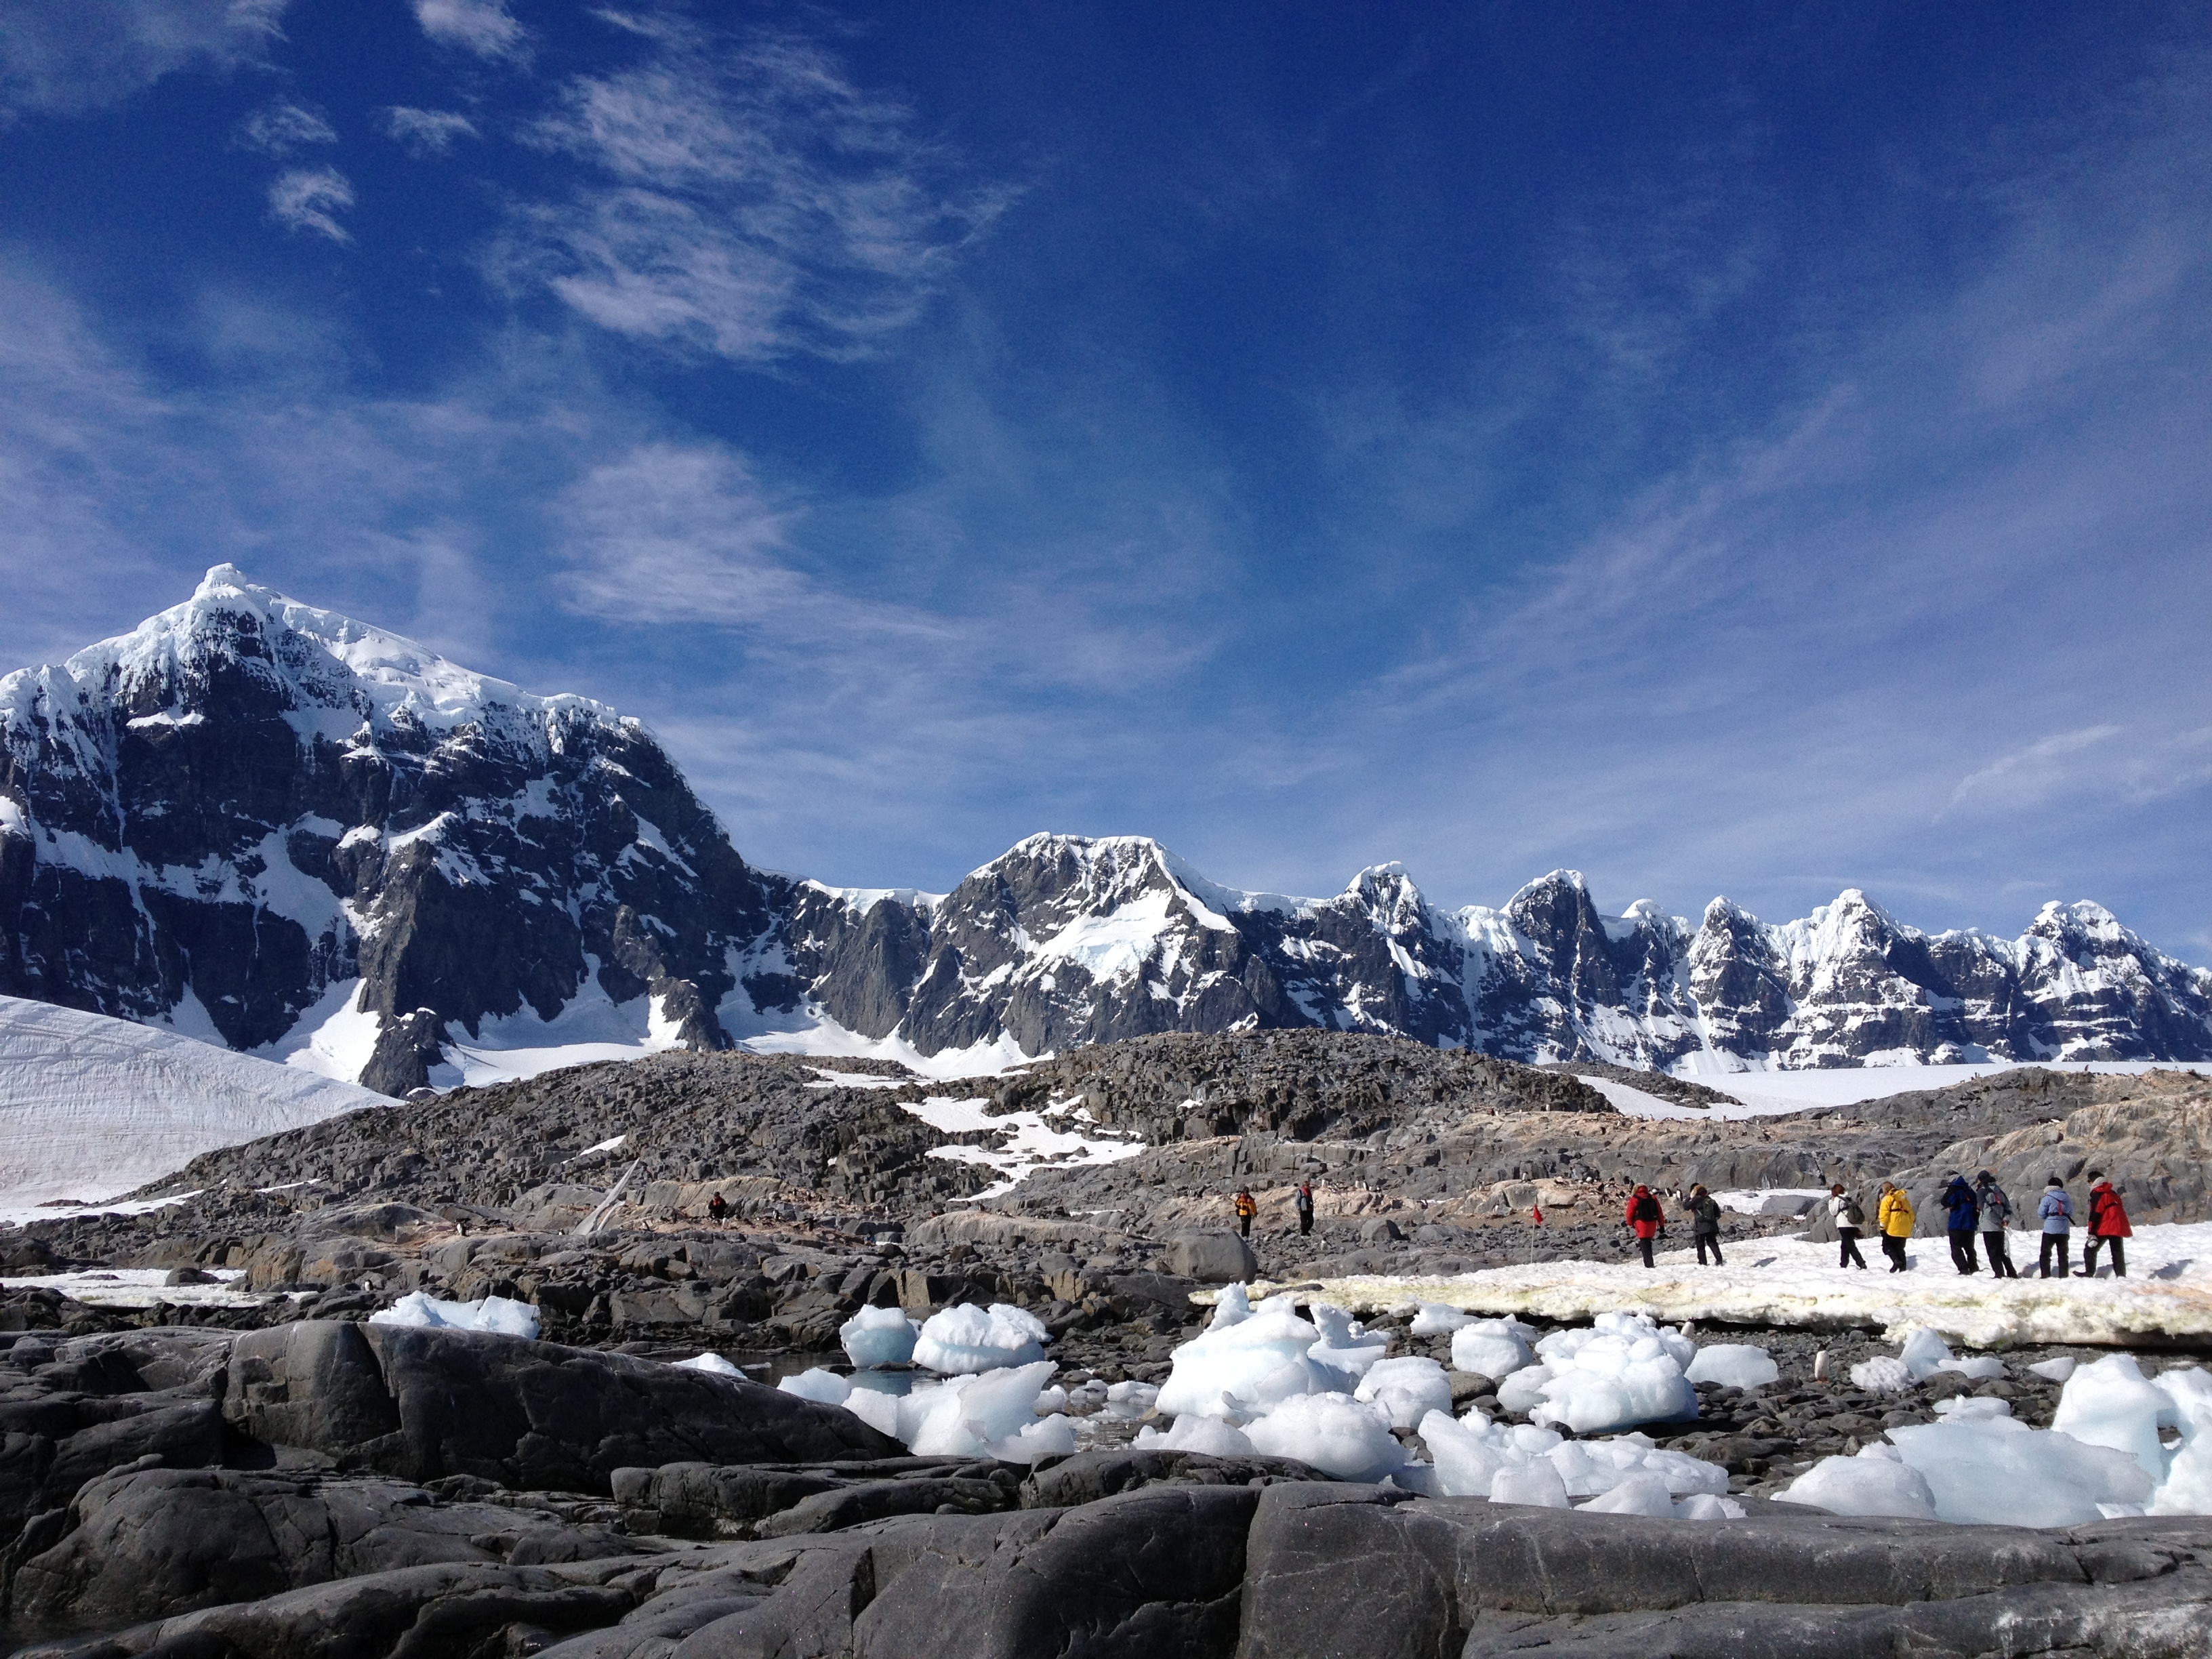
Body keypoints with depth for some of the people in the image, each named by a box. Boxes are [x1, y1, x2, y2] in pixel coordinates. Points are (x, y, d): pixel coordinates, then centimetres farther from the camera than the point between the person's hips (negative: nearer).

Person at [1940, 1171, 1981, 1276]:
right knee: (1969, 1248, 18)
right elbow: (1977, 1205, 18)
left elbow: (1945, 1202, -14)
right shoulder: (1969, 1190, 11)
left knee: (1956, 1248, -2)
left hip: (1957, 1224, -7)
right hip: (1970, 1224, 7)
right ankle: (1974, 1269, 16)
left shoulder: (1954, 1189, -10)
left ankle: (1964, 1270, -12)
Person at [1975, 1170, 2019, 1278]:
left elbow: (1986, 1209, -18)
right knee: (2002, 1252, 19)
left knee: (1993, 1253, -2)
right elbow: (2008, 1207, 11)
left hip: (1989, 1227, -7)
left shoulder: (1982, 1192, -7)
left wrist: (1999, 1221, -12)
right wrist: (2006, 1219, -3)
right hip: (2000, 1228, 7)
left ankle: (1999, 1275, -9)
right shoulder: (1999, 1190, 15)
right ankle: (2012, 1273, 21)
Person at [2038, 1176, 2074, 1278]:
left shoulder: (2048, 1198, -7)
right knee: (2063, 1254, 13)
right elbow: (2071, 1213, 13)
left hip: (2050, 1230, -4)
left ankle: (2045, 1275, -2)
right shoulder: (2067, 1198, 7)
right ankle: (2063, 1276, 11)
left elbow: (2041, 1213, -6)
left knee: (2045, 1253, 4)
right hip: (2064, 1231, 4)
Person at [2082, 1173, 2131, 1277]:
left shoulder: (2097, 1194, -9)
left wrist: (2092, 1233, -16)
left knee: (2090, 1249, 0)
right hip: (2118, 1227, 8)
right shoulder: (2113, 1192, 17)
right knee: (2118, 1252, 11)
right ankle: (2121, 1275, 6)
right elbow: (2121, 1209, 24)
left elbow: (2095, 1214, -15)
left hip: (2104, 1228, -8)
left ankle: (2089, 1273, -3)